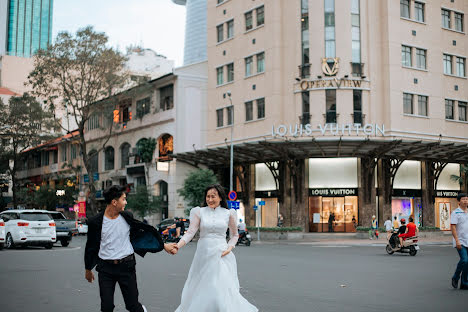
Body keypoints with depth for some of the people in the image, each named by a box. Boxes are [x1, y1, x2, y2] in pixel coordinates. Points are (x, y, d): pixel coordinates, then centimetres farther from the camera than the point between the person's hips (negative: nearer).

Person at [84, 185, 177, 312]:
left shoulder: (127, 217, 1)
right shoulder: (96, 222, -6)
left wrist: (163, 245, 12)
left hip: (126, 266, 1)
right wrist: (88, 269, 14)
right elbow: (91, 247, 5)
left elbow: (146, 232, 12)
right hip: (106, 268, -1)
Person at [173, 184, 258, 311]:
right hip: (203, 254, 1)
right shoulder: (199, 212, 3)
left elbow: (235, 235, 16)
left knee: (223, 289, -8)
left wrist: (230, 248, -2)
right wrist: (178, 246, -21)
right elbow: (190, 233, -5)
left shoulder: (228, 214, 5)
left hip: (221, 255, -1)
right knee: (199, 289, 4)